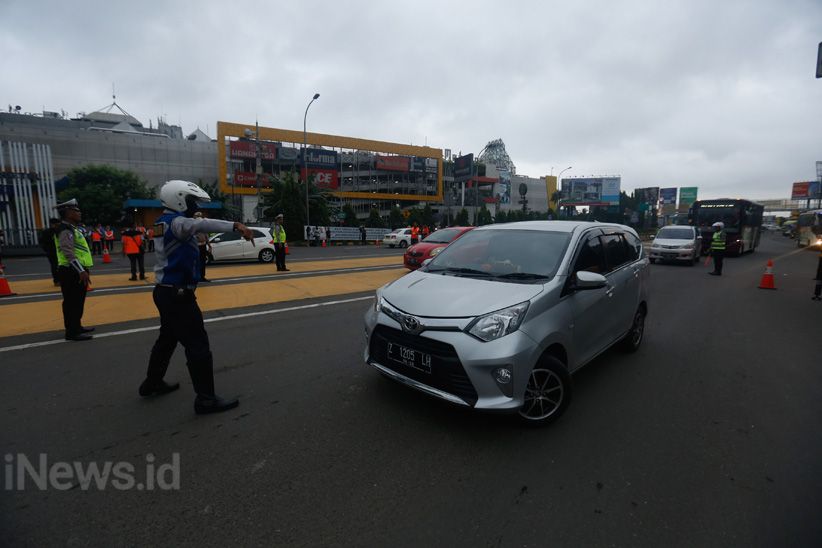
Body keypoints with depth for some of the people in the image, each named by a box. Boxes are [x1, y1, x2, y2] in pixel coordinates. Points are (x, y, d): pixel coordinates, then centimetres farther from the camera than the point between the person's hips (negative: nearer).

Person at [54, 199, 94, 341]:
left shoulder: (71, 228, 17)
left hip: (76, 271, 10)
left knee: (77, 302, 18)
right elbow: (68, 253, -24)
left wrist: (84, 269, 23)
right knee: (72, 302, -5)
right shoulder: (65, 229, -16)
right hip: (71, 272, -10)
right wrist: (81, 271, -27)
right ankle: (72, 332, 1)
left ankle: (76, 327, 28)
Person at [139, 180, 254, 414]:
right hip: (177, 294, -11)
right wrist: (235, 225, -49)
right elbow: (202, 224, -38)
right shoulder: (176, 222, -18)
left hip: (166, 292, 11)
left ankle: (152, 383, 42)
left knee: (168, 338, 25)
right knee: (198, 345, -7)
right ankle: (206, 399, -2)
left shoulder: (164, 222, 12)